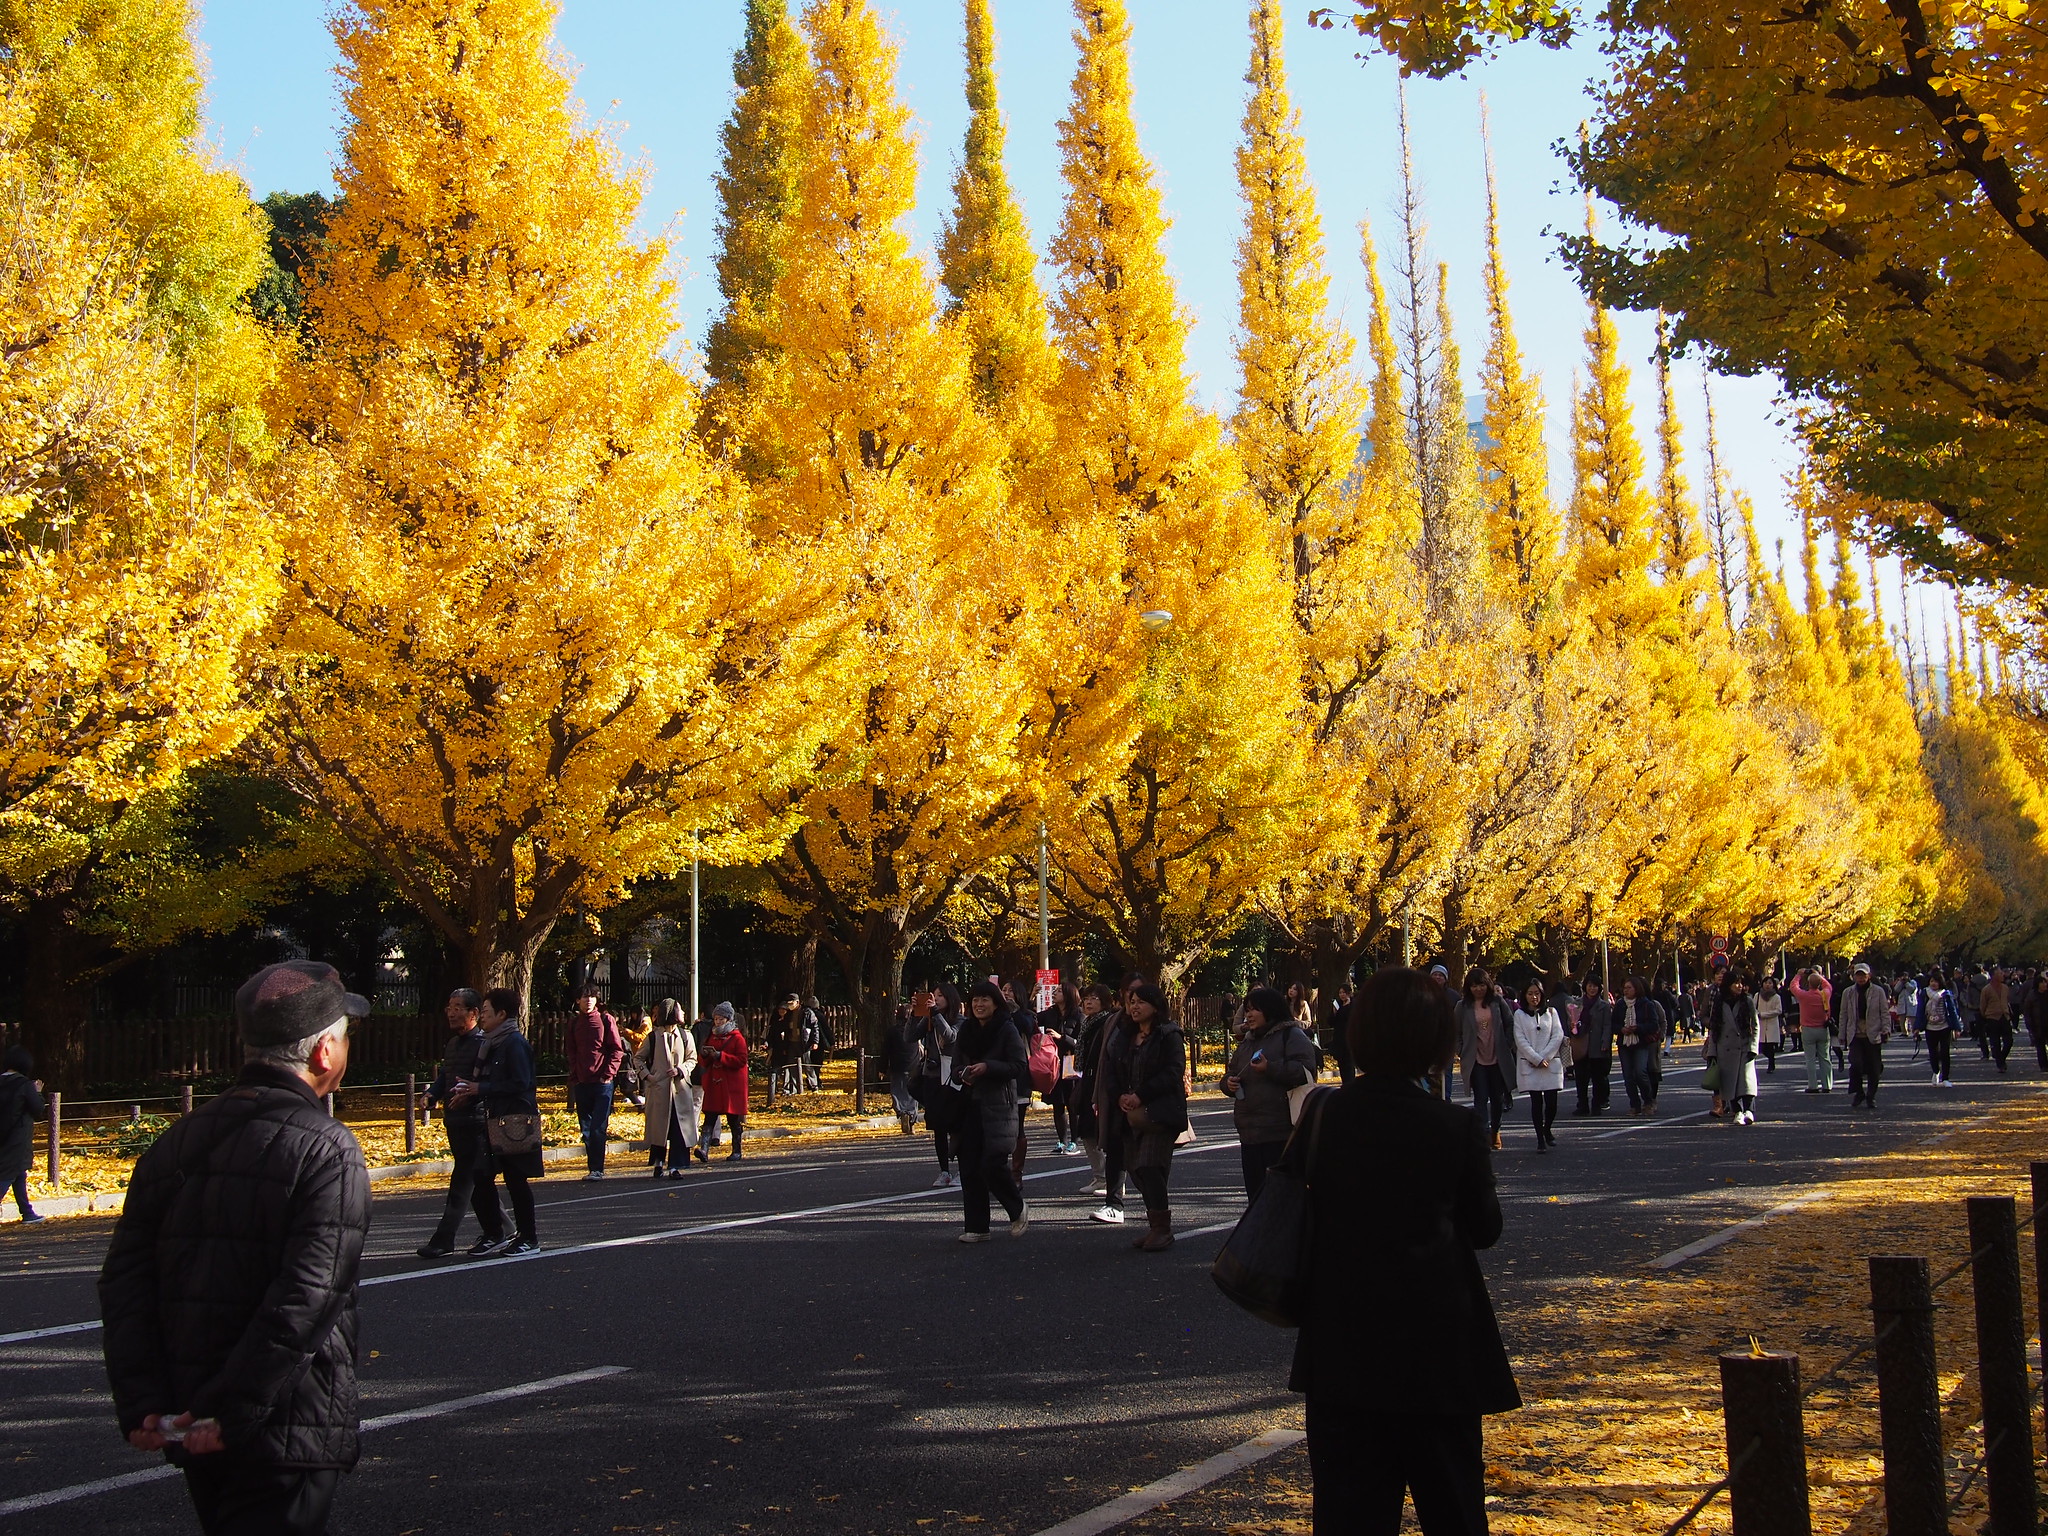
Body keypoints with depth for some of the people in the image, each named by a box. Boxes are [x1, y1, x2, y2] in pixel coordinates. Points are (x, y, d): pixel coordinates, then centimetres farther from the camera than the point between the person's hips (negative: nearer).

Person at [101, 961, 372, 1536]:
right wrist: (234, 1411, -18)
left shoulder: (175, 1145, 8)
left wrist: (140, 1403, -2)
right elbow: (308, 1296, -22)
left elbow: (124, 1280, 3)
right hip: (288, 1428, -7)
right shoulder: (328, 1149, -12)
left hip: (193, 1426, 7)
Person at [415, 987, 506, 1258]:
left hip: (475, 1122, -9)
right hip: (454, 1122, 9)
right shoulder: (453, 1043, 18)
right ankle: (496, 1233, 23)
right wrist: (432, 1094, 6)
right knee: (479, 1181, 14)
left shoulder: (483, 1043, -10)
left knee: (463, 1181, -7)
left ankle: (444, 1240, -8)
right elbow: (444, 1076, 25)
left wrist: (472, 1089, -32)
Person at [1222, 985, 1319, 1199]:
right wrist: (1229, 1083, 5)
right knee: (1255, 1189, 9)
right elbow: (1231, 1073, 29)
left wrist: (1270, 1069, -21)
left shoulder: (1291, 1035, -2)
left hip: (1281, 1133, -8)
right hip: (1250, 1132, 8)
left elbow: (1305, 1071, -14)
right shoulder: (1247, 1041, 21)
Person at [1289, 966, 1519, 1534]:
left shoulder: (1322, 1112, -8)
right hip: (1435, 1350, -2)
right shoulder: (1456, 1127, -13)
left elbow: (1301, 1210, 2)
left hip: (1339, 1353, 2)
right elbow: (1484, 1227, -1)